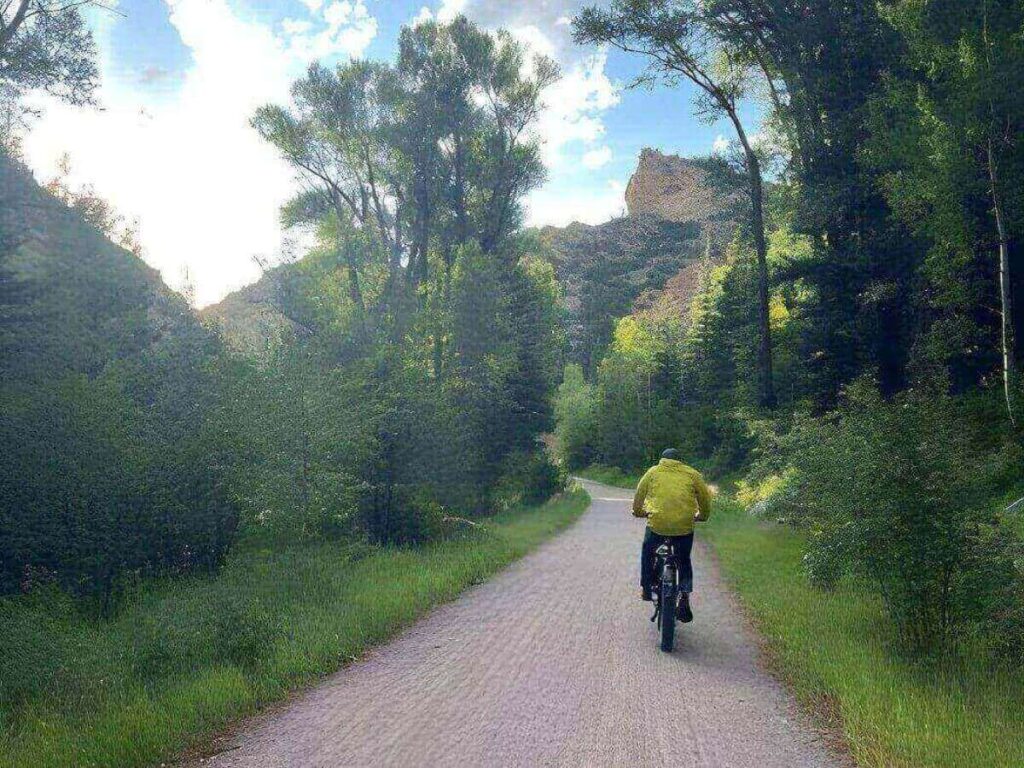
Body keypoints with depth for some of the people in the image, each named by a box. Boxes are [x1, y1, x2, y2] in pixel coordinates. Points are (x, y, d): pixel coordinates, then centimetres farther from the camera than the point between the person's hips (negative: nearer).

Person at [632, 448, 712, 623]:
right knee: (684, 561, 21)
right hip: (684, 526, 1)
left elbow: (639, 495, 14)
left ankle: (646, 589, 30)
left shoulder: (653, 472, 11)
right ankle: (684, 597, 9)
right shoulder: (692, 474, 11)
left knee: (647, 553, 27)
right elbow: (705, 498, 15)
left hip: (657, 523, -1)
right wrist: (702, 516, 32)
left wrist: (638, 512, 32)